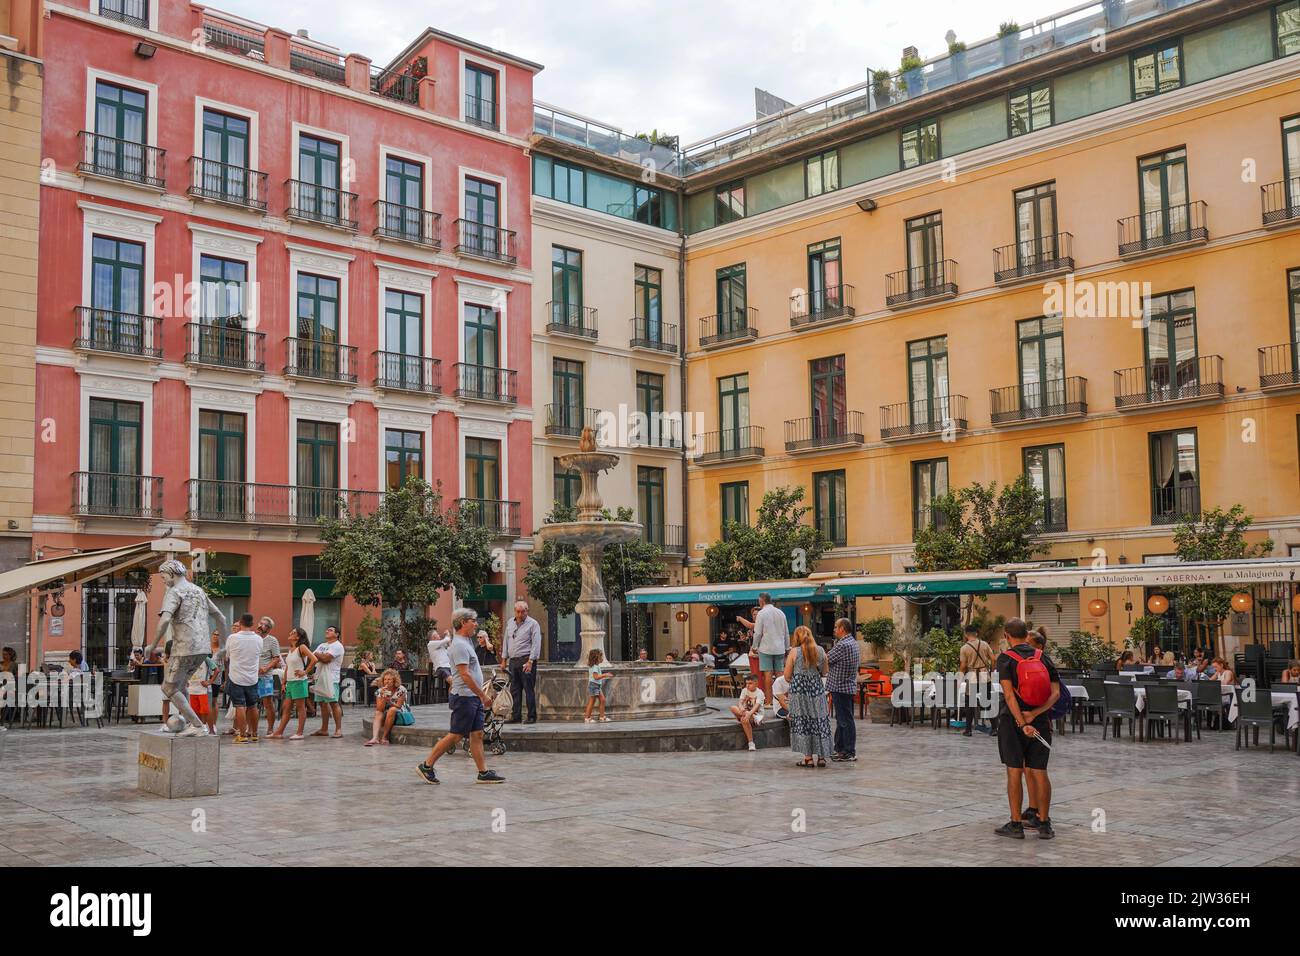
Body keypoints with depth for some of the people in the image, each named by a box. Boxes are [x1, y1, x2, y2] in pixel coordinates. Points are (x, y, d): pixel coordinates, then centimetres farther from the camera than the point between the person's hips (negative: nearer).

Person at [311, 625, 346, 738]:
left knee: (334, 703, -11)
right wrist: (322, 657, -9)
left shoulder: (337, 646, -5)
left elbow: (326, 658, -17)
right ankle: (324, 729, 15)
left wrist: (318, 655, 0)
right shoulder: (322, 645, 21)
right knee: (323, 703, 10)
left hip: (331, 679, -8)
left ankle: (338, 729, -11)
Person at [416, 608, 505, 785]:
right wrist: (483, 695, -19)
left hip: (474, 697, 10)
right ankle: (426, 766, 4)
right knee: (455, 735, -5)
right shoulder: (459, 644, -16)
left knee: (477, 735, 7)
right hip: (464, 697, -10)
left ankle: (483, 773, 8)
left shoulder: (466, 642, 16)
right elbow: (465, 674, -22)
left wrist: (481, 694, 22)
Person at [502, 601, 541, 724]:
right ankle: (515, 716, 13)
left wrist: (530, 662, -17)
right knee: (514, 690, 8)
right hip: (513, 661, 6)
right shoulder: (510, 623, 15)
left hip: (526, 661, -6)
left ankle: (532, 717, -2)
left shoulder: (533, 624, -5)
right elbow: (506, 641, 21)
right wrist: (504, 659, 17)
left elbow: (536, 644, -10)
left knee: (529, 690, -5)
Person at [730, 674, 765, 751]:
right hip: (745, 712, 5)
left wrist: (749, 713, -45)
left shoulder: (759, 693, -10)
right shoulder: (744, 691, 5)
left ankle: (750, 743, -30)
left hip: (756, 714, -5)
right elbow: (740, 702, -8)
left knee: (744, 719, -38)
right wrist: (741, 708, -34)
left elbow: (756, 706, -25)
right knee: (733, 708, -22)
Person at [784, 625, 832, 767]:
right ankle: (821, 757, 12)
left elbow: (787, 676, -4)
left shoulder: (794, 652, -7)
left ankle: (808, 758, 2)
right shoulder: (821, 651, 3)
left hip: (800, 691, -3)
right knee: (820, 722, 9)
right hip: (817, 690, 3)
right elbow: (824, 673, 12)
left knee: (803, 723, 3)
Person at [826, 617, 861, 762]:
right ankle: (839, 748, 26)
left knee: (845, 720, -5)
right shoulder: (853, 642, 12)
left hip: (841, 687, -10)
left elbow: (826, 660, -13)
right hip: (849, 686, 10)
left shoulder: (843, 645, -21)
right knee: (842, 719, 17)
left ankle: (849, 752, 0)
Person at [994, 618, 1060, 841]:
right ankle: (1044, 823, 13)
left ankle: (1016, 824, 5)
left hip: (1013, 721, -3)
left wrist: (1022, 723, -20)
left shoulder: (1005, 659, -6)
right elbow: (1056, 693, -4)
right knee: (1039, 772, 9)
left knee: (1014, 772, 2)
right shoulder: (1043, 658, 6)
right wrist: (1034, 714, -13)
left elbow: (1009, 694, -17)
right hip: (1040, 722, 4)